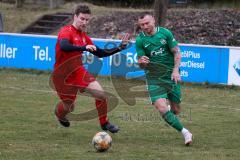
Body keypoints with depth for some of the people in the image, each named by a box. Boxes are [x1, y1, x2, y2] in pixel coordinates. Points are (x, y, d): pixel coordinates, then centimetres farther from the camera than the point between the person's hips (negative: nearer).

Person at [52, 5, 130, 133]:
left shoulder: (84, 36, 7)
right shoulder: (66, 31, -17)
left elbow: (99, 53, 16)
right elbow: (63, 46, -39)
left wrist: (120, 47, 8)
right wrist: (84, 47, -50)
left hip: (78, 72, 6)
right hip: (63, 75, -6)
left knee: (100, 94, -11)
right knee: (68, 107, 3)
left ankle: (104, 123, 8)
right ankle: (59, 114, 41)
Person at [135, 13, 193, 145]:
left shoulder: (165, 33, -3)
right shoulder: (140, 40, -3)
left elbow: (177, 52, 0)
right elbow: (141, 65, -2)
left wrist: (176, 70, -13)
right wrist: (141, 62, -26)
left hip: (171, 75, 1)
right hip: (154, 78, -1)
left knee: (175, 110, 6)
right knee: (162, 108, -21)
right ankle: (184, 132, -14)